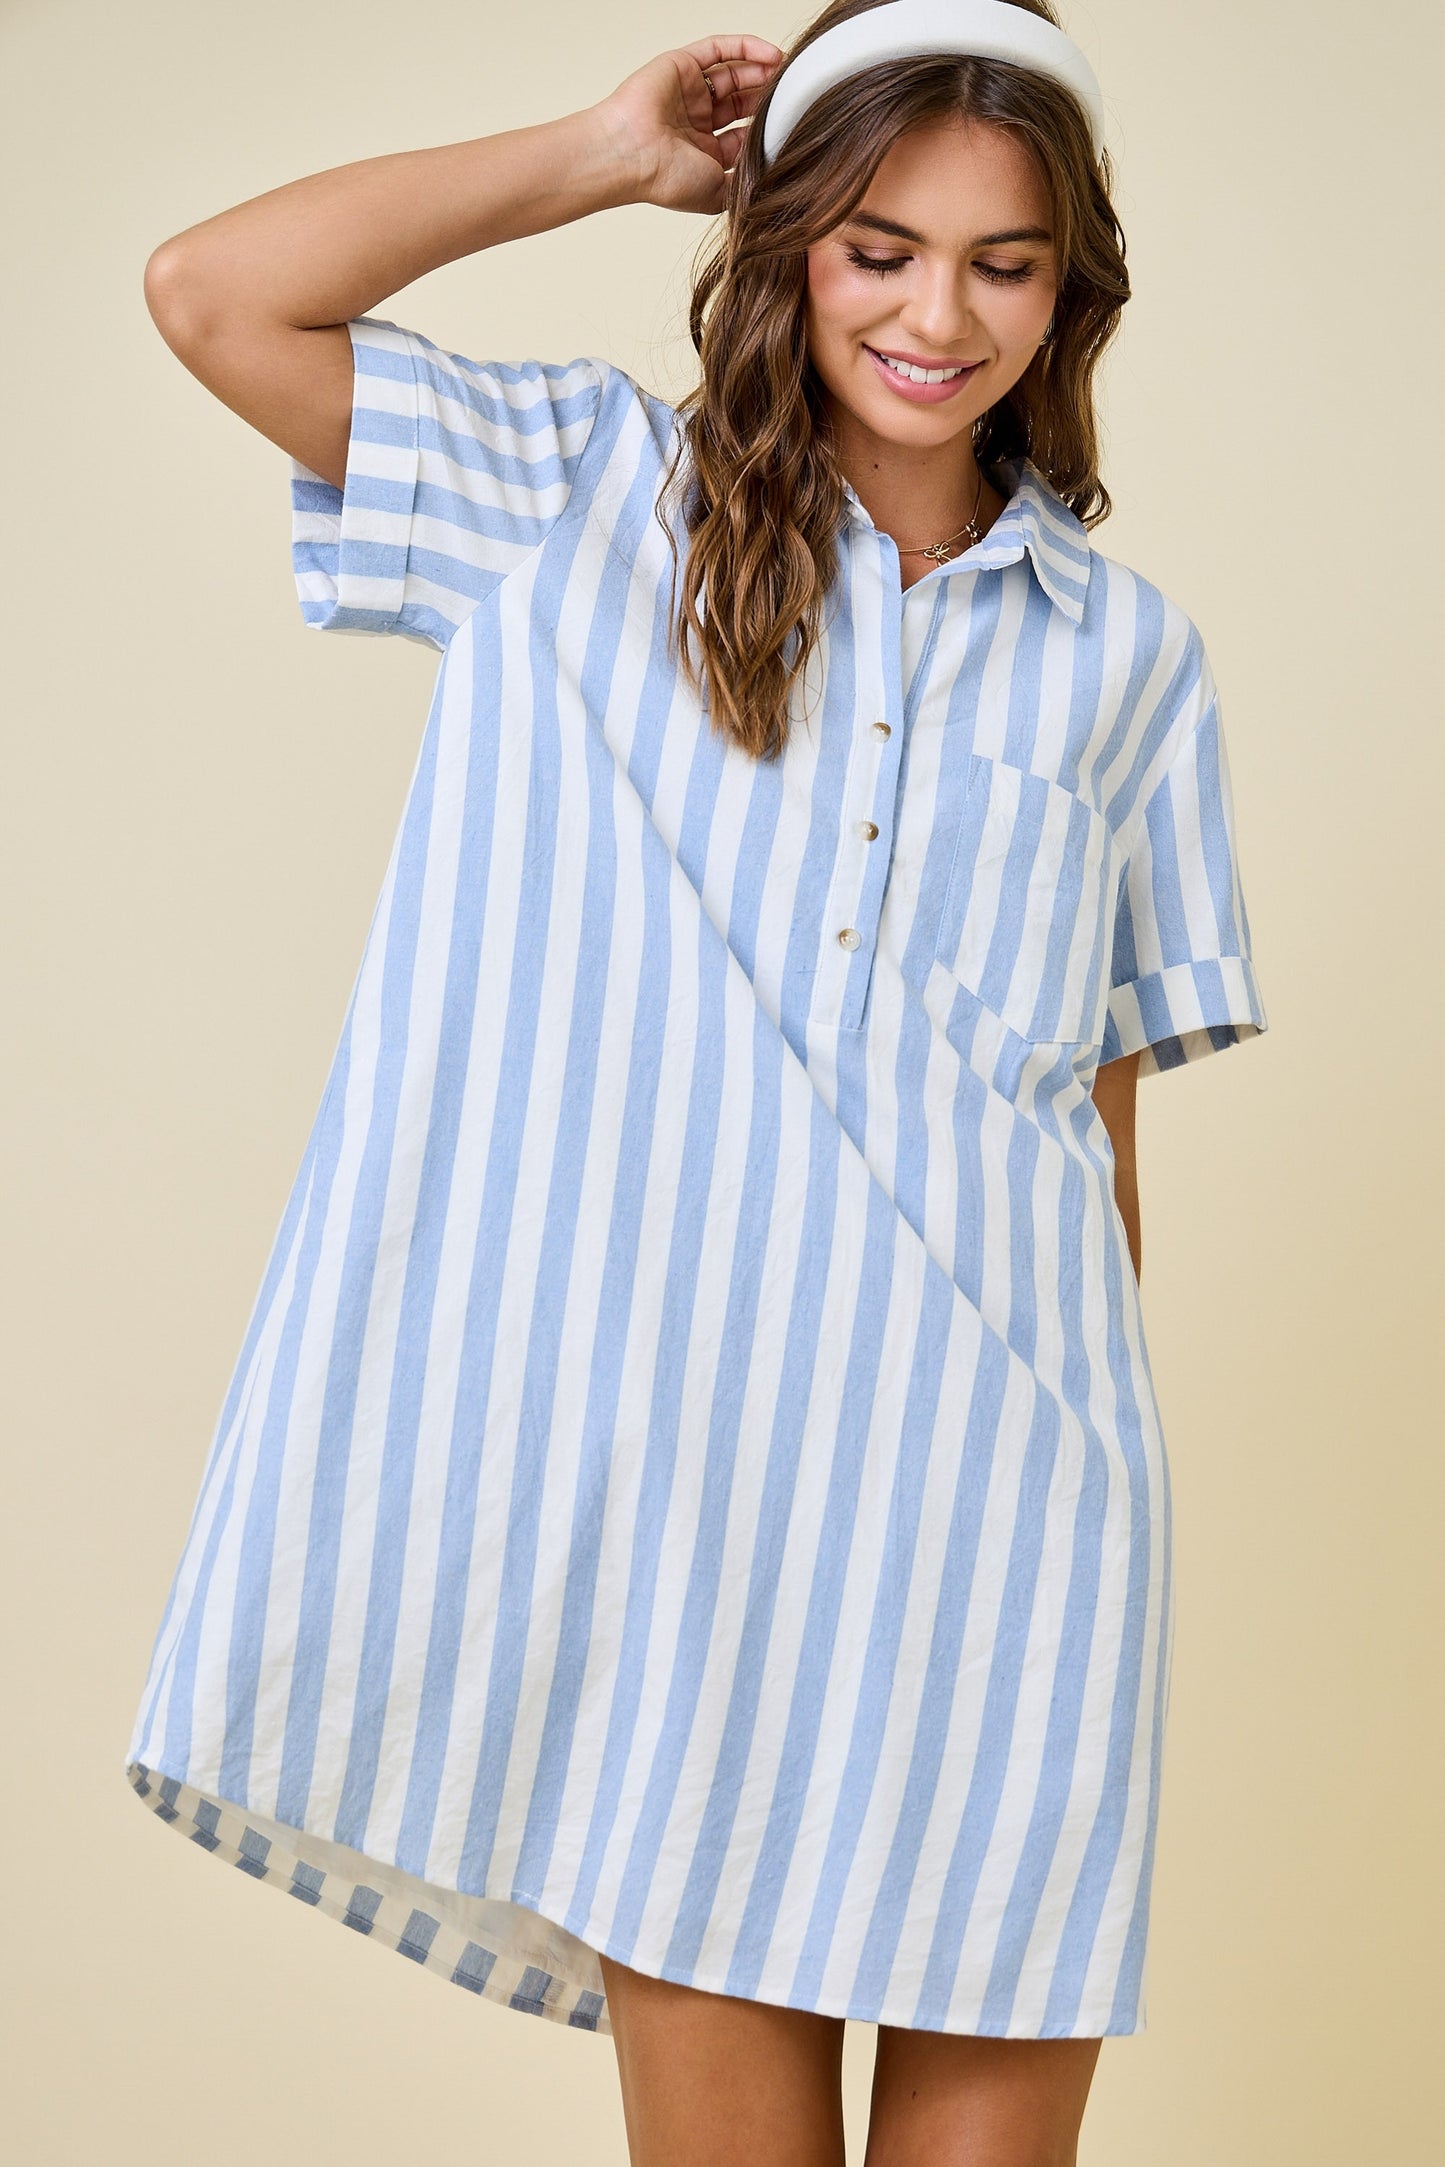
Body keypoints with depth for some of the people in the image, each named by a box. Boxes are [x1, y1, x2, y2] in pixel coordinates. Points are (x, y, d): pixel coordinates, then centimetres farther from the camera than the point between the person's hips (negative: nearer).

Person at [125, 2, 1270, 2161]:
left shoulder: (1127, 654, 11)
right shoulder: (598, 501, 7)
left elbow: (1109, 1087, 13)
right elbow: (217, 297, -1)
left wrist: (1095, 1459, 11)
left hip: (993, 1486, 2)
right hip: (674, 1460, -1)